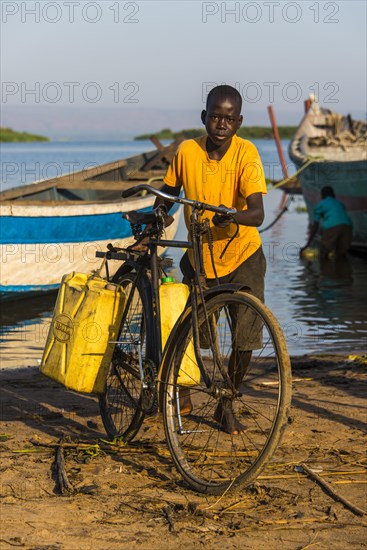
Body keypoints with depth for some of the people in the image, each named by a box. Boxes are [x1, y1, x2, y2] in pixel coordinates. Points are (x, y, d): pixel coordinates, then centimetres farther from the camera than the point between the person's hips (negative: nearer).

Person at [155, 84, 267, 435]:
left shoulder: (246, 153, -19)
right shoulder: (187, 151, -12)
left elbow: (257, 212, -29)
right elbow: (168, 195, 8)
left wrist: (232, 215, -48)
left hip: (242, 256, -2)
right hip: (199, 257, 2)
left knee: (246, 336, -7)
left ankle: (226, 405, 16)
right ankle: (181, 392, 31)